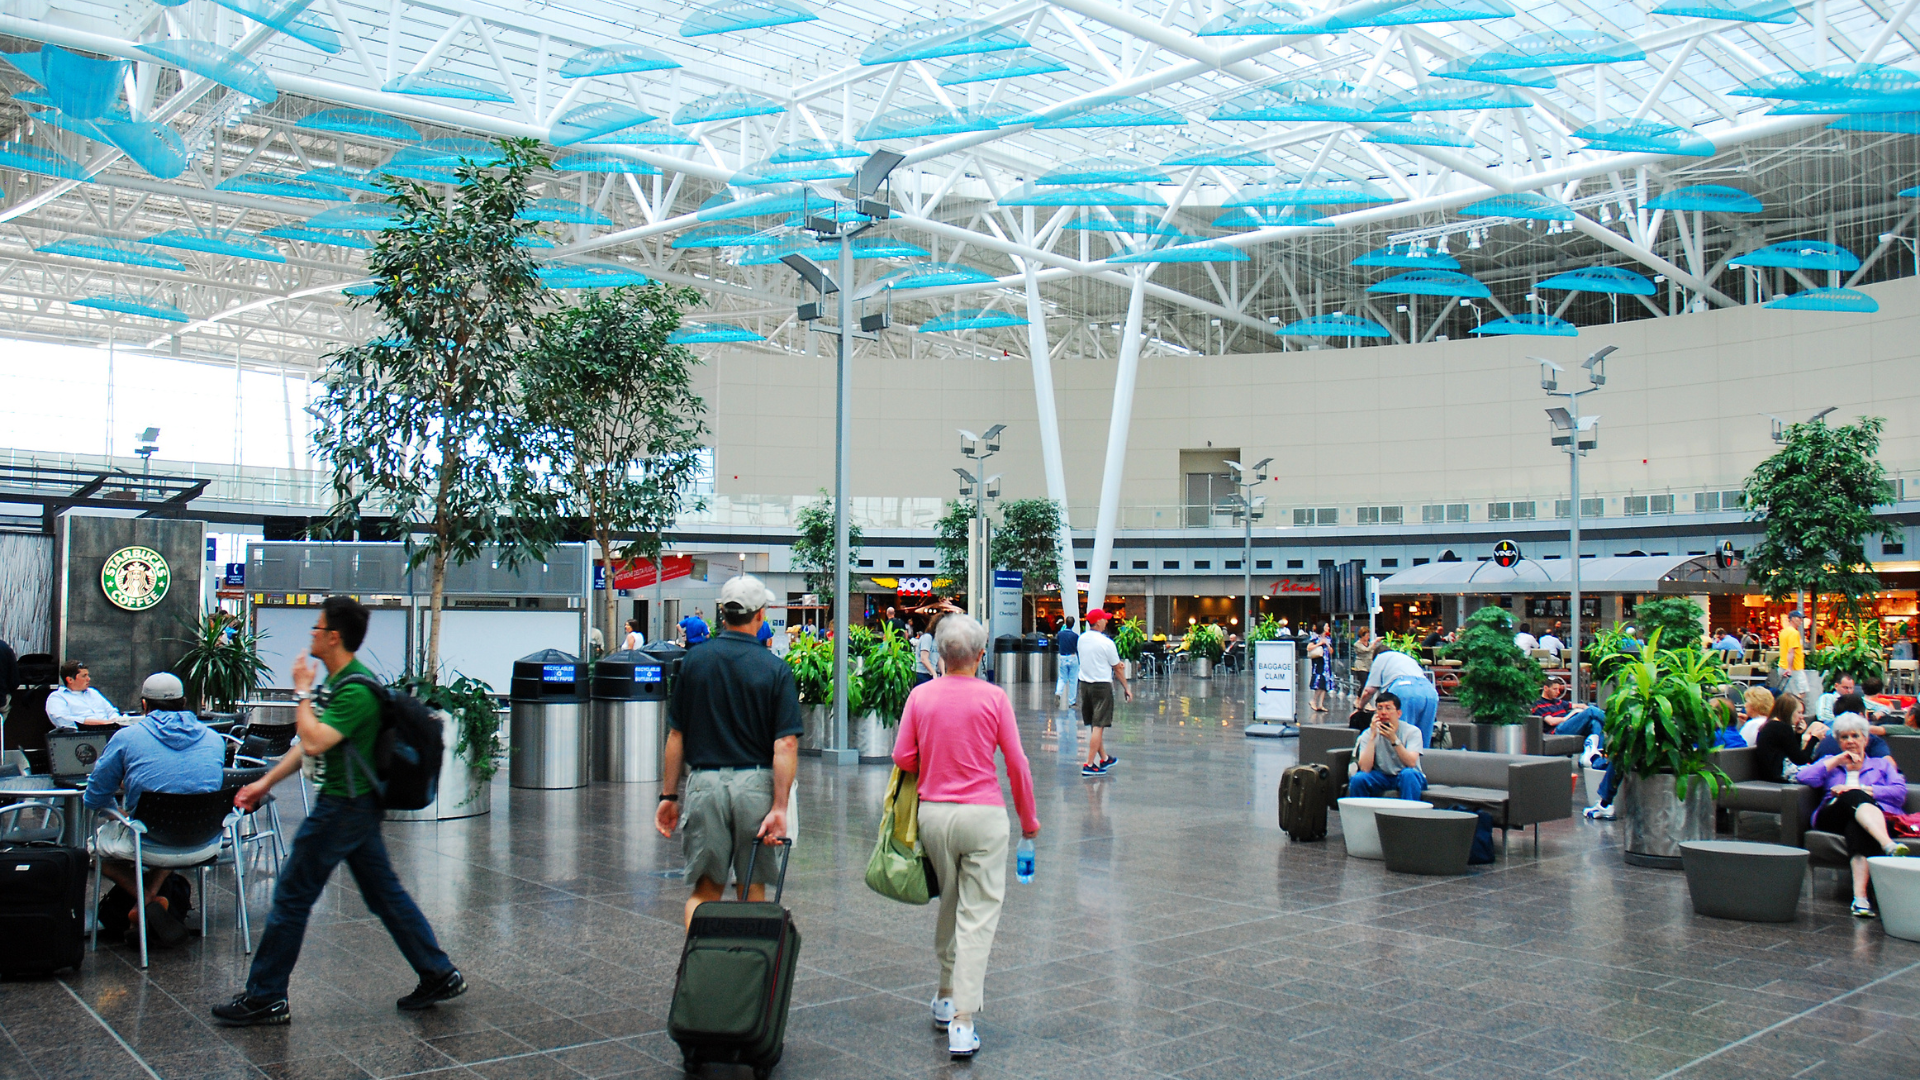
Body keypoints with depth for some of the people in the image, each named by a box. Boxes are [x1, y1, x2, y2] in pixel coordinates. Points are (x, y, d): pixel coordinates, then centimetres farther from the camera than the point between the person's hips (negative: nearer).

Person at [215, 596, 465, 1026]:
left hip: (344, 808, -10)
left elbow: (315, 742, -29)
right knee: (385, 894, 13)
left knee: (291, 897, 1)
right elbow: (309, 744, 19)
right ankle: (439, 975, 17)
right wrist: (266, 782, 18)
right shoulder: (336, 682, 12)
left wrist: (302, 692, -17)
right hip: (357, 805, 10)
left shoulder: (356, 690, -21)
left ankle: (265, 998, 13)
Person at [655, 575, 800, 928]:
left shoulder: (695, 660, 1)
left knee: (704, 889, 9)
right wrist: (779, 807, -11)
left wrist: (669, 795, 11)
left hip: (704, 781, 1)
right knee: (753, 890, 13)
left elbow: (676, 735, 4)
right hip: (755, 784, -1)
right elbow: (786, 744, -12)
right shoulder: (776, 669, -5)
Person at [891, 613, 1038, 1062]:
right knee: (978, 915, 0)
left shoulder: (921, 695, -1)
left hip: (933, 811, 3)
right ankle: (962, 1023, -6)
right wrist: (1028, 817, 9)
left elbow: (903, 758, 0)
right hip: (983, 814, -3)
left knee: (948, 906, 21)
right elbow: (1017, 763, -3)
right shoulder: (993, 697, -6)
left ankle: (947, 997, 34)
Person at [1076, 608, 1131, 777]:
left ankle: (1104, 758, 30)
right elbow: (1118, 669, -6)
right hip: (1101, 685, -7)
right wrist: (1126, 688, 6)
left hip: (1084, 683, 7)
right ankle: (1089, 765, -8)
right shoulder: (1106, 643, -15)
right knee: (1098, 726, -4)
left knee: (1095, 725, 17)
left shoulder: (1081, 639, 4)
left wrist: (1116, 664, 21)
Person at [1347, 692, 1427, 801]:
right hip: (1381, 777, 1)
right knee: (1357, 778, -26)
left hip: (1406, 778, -1)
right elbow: (1365, 768, -20)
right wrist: (1372, 737, -25)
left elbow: (1411, 763, -26)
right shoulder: (1368, 734, -7)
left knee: (1408, 773, -34)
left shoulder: (1412, 731, -11)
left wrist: (1393, 739, -35)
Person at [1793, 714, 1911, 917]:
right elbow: (1803, 777, 10)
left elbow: (1899, 793, 10)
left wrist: (1863, 789, -4)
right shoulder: (1830, 763, 33)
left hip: (1877, 818, 0)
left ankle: (1860, 896, -57)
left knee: (1856, 827, -40)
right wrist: (1837, 760, 9)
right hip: (1833, 816, 0)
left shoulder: (1882, 765, 32)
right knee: (1854, 798, -37)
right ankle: (1888, 846, -62)